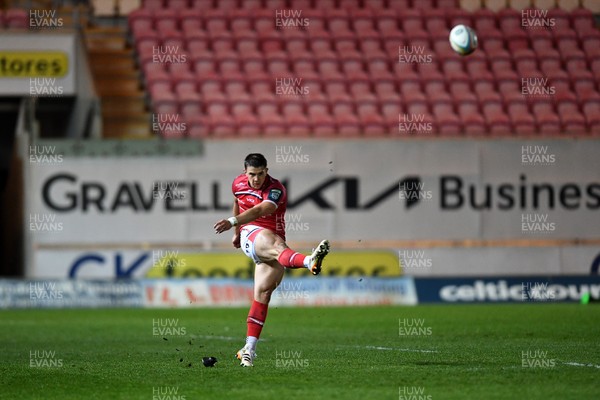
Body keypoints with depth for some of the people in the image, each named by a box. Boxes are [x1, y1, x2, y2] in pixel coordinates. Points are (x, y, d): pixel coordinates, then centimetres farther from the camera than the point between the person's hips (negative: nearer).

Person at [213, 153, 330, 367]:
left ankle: (249, 349, -4)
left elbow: (259, 210, -32)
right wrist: (237, 232, 38)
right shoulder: (238, 184, 6)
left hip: (274, 240, -1)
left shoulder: (276, 190, -13)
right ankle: (309, 261, -69)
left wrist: (232, 221, -46)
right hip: (251, 235, 1)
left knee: (263, 293, -9)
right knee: (274, 244, -35)